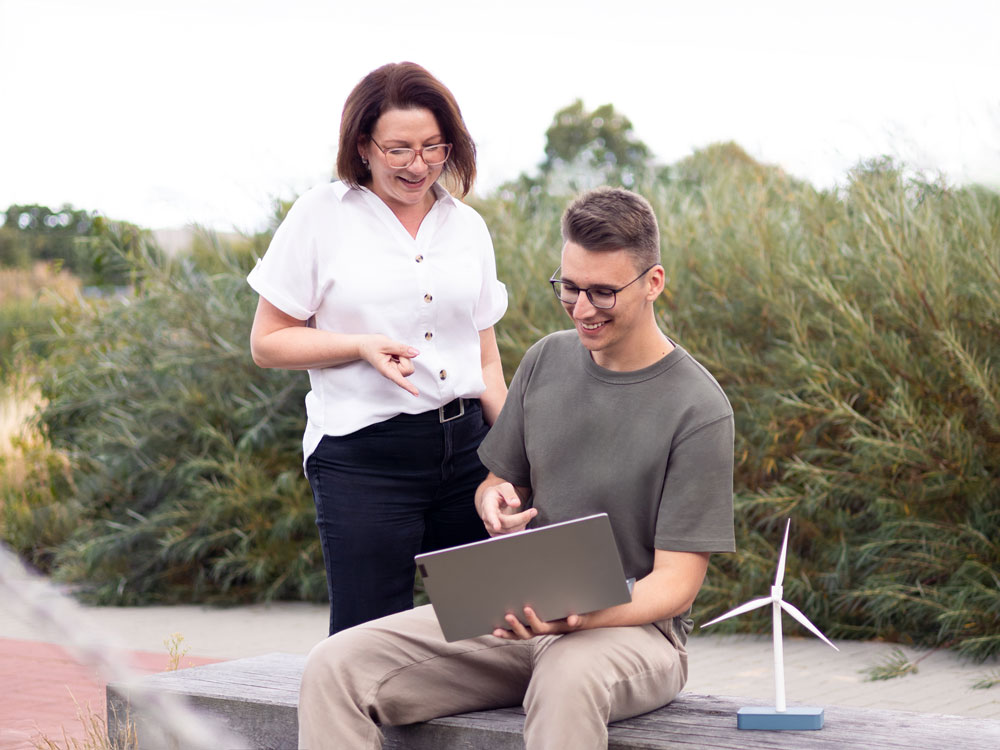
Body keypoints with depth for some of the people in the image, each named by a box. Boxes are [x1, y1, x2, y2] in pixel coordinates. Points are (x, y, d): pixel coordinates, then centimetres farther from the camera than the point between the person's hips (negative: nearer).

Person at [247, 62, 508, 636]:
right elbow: (267, 343, 2)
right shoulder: (322, 217, 0)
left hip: (464, 447, 4)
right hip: (363, 457, -4)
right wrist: (362, 346, -13)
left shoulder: (468, 227, 12)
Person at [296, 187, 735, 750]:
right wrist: (497, 503, -4)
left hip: (633, 623, -5)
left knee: (568, 680, -44)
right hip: (519, 614, 6)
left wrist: (580, 618, -30)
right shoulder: (547, 360, 8)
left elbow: (676, 581, -12)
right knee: (335, 667, -16)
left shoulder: (699, 410, -10)